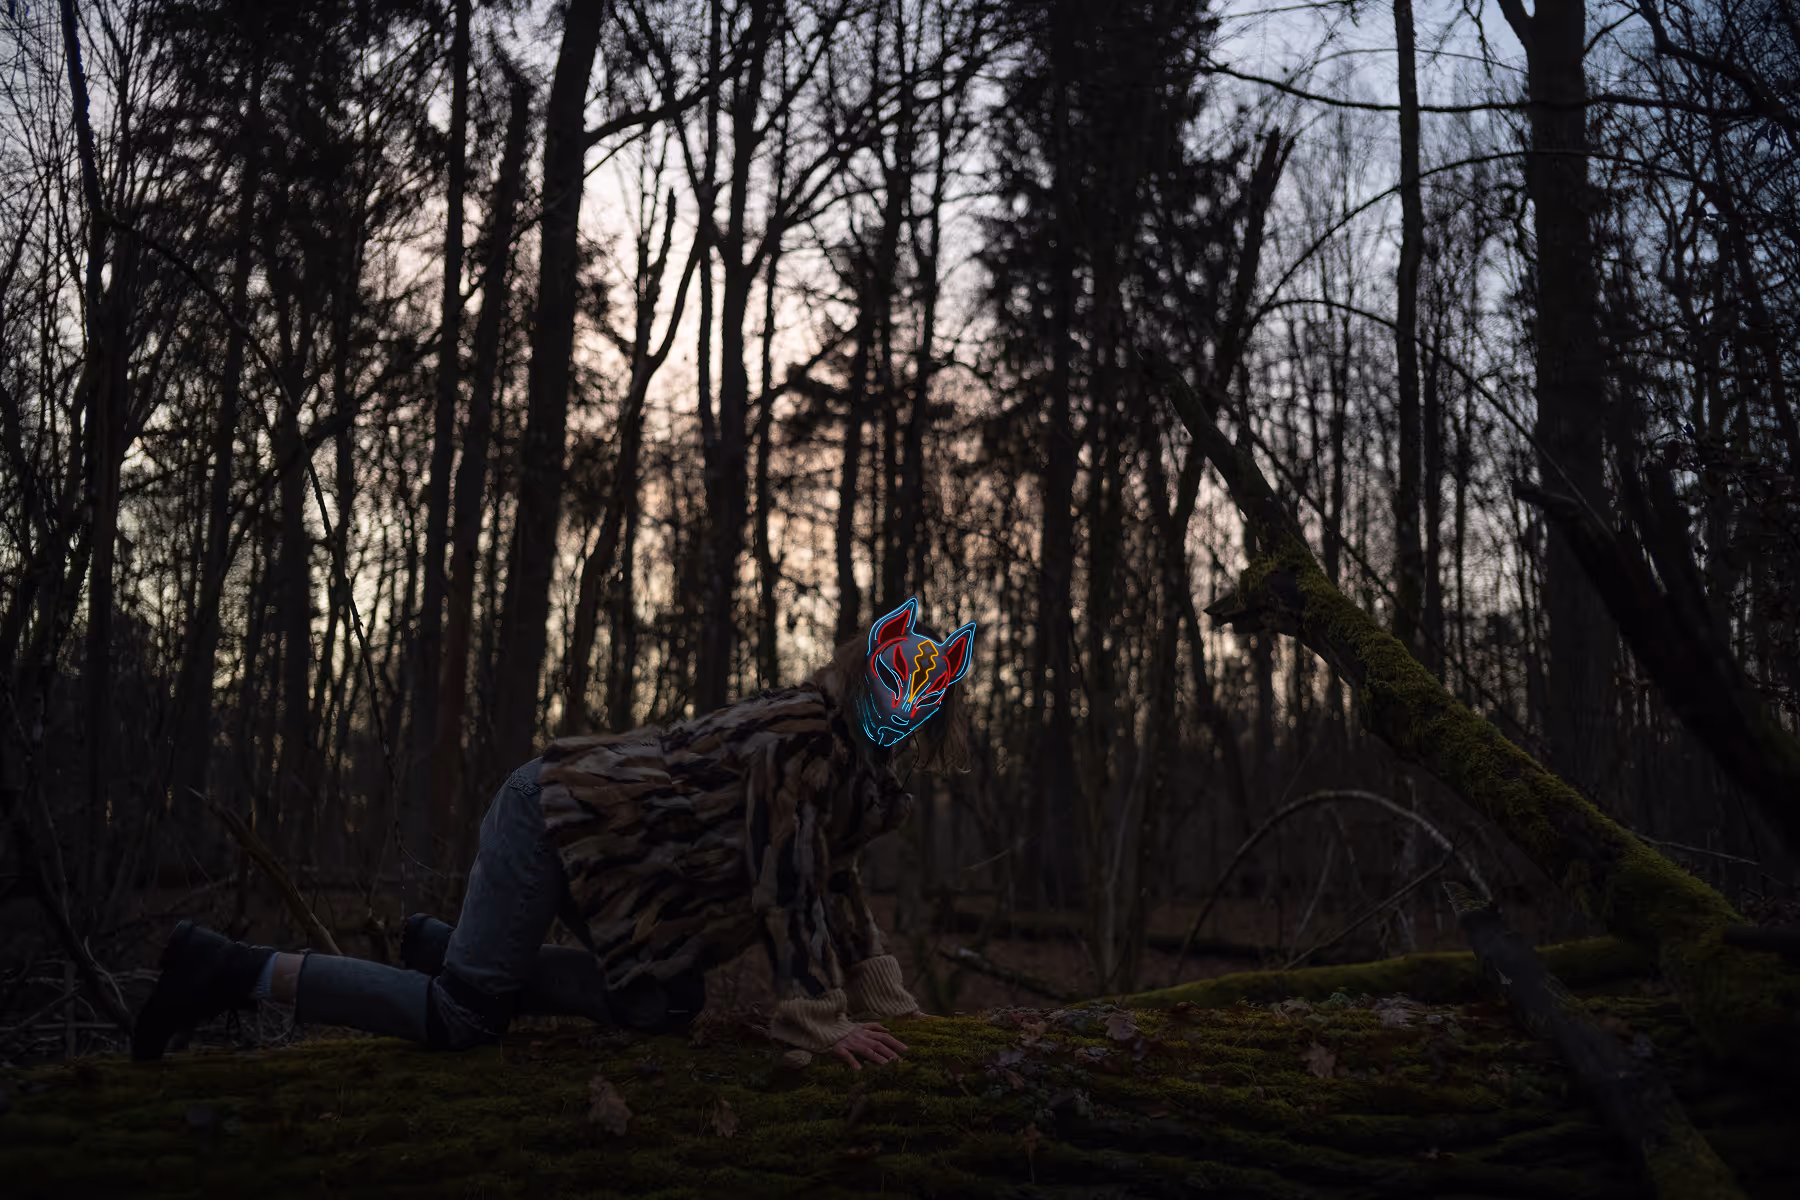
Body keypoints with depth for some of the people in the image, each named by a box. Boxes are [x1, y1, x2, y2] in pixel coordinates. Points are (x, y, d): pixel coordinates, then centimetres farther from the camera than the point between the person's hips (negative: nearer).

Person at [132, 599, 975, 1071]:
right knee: (464, 1021, -13)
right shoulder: (799, 736, -22)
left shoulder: (847, 754, 9)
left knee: (663, 1007, 10)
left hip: (594, 831, 10)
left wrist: (877, 997, 15)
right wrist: (823, 1024, -24)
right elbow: (786, 880, -26)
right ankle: (230, 970, -4)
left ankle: (441, 948, 19)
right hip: (556, 817, -10)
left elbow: (830, 876, 17)